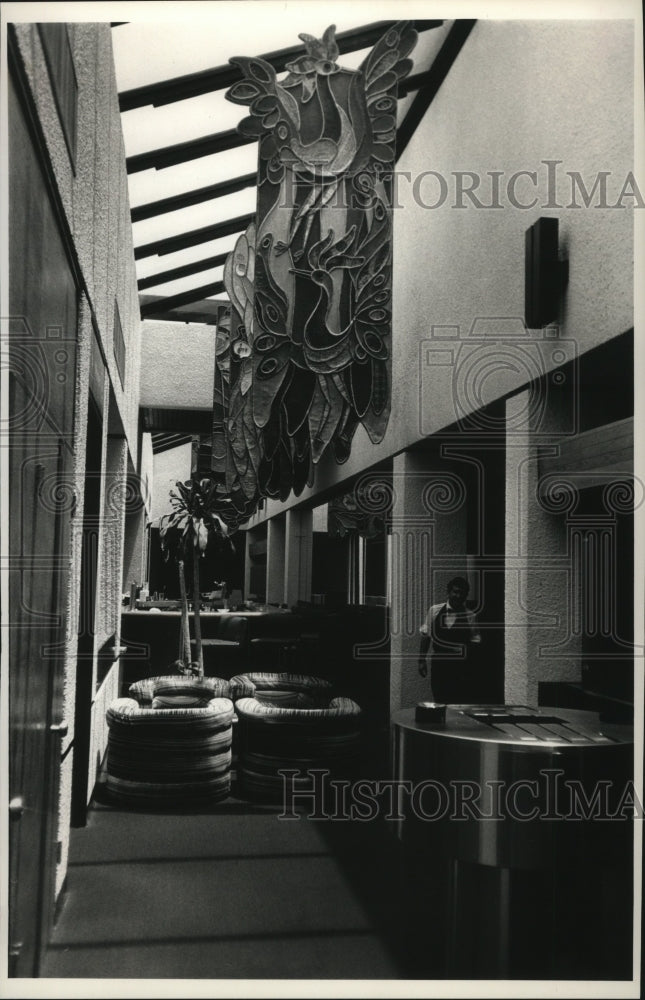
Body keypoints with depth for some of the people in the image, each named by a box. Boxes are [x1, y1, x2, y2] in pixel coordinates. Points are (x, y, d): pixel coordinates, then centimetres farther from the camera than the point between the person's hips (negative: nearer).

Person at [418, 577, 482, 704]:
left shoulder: (469, 616, -1)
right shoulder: (435, 611, 2)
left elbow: (476, 641, 1)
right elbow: (426, 635, 9)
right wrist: (422, 660, 6)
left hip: (461, 669, -1)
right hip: (439, 665, 1)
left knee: (462, 704, -3)